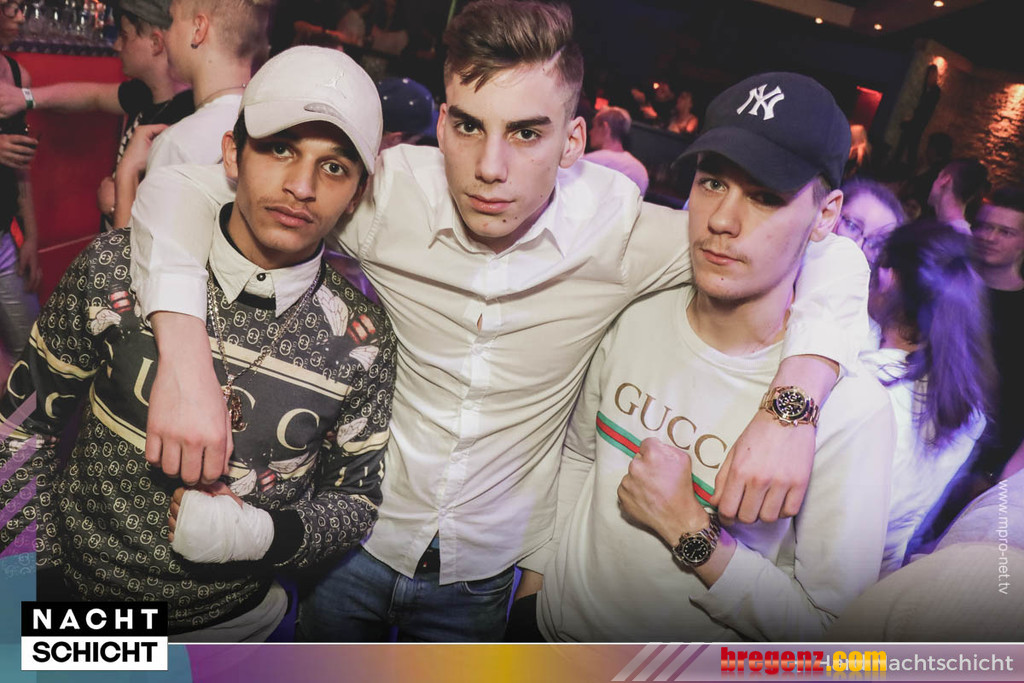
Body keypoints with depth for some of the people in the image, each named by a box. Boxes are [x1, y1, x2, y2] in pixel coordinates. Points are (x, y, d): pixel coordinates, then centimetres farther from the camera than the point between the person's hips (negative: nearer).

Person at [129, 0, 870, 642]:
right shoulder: (389, 191, -20)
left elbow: (829, 252, -15)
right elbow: (185, 189, -14)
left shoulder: (614, 226, -20)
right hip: (356, 546, 1)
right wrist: (185, 358, -29)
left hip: (485, 576, 0)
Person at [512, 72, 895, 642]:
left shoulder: (851, 407, -25)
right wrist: (535, 574, 4)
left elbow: (829, 628, -21)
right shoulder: (636, 319, -12)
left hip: (699, 666, -3)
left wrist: (689, 531, -27)